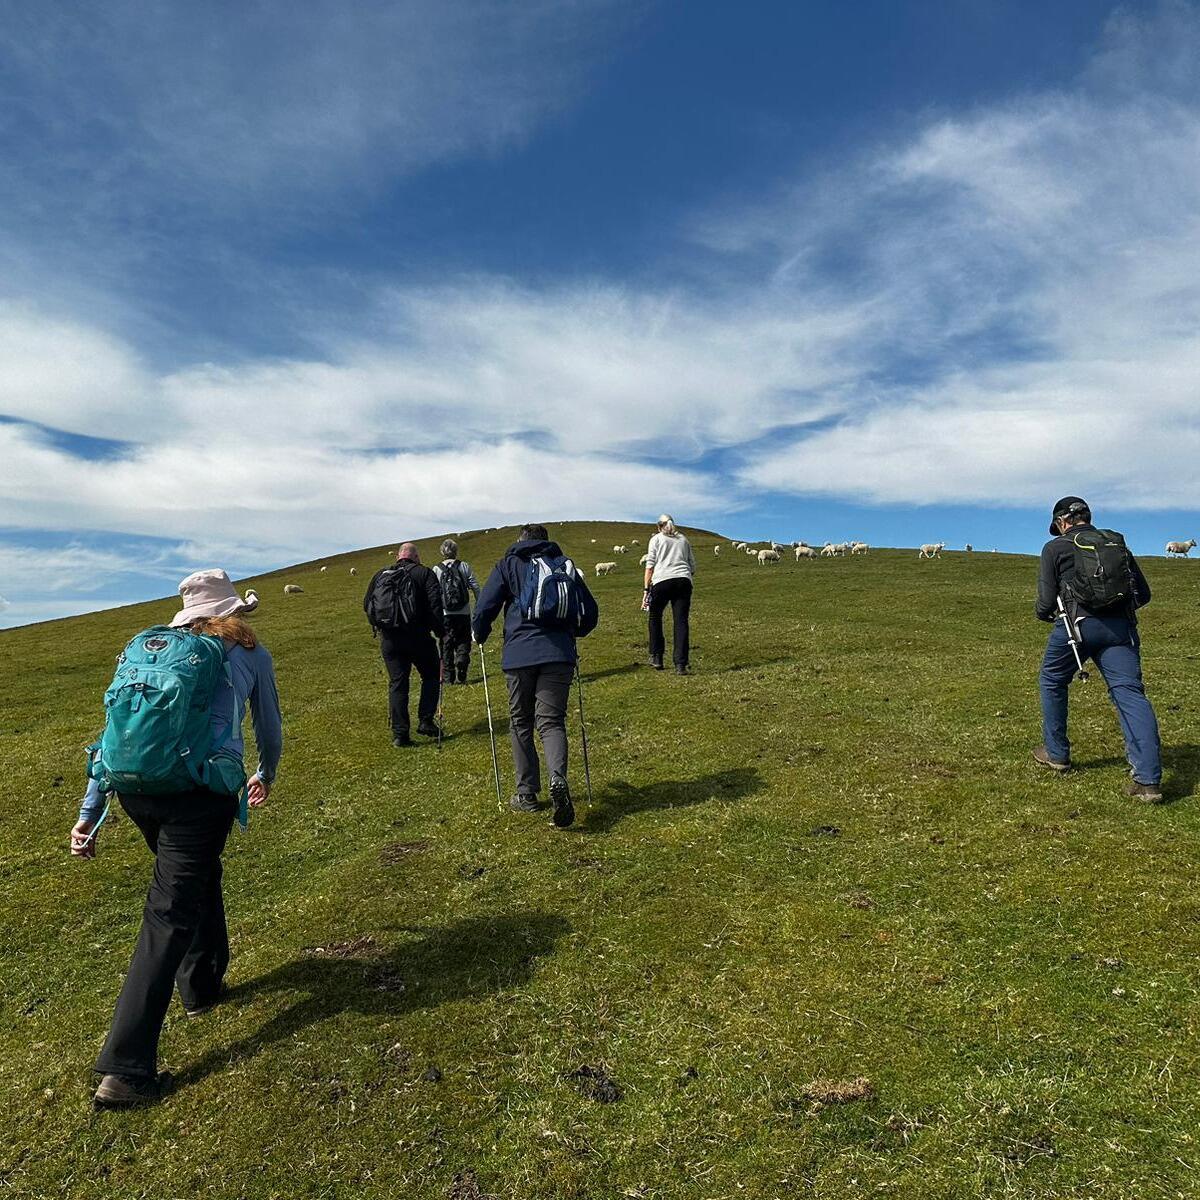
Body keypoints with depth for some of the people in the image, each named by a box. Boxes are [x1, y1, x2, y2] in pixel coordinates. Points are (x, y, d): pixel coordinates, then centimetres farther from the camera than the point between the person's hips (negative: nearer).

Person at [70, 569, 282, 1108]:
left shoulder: (147, 646, 19)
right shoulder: (251, 654, 12)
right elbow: (270, 732, 23)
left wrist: (89, 815, 20)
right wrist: (265, 776, 43)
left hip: (133, 785, 5)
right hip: (203, 790, -4)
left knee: (198, 876, 28)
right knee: (170, 914, 2)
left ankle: (201, 985, 42)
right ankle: (124, 1069, 3)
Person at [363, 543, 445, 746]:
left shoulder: (380, 575, 12)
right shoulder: (424, 573, 1)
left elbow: (367, 604, 13)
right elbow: (435, 604, -11)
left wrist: (378, 625, 24)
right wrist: (440, 630, -6)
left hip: (389, 638, 3)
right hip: (417, 636, -3)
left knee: (397, 683, 8)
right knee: (431, 676, 15)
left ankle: (399, 733, 6)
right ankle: (426, 721, 4)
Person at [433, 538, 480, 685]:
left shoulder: (436, 570, 1)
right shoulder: (464, 566, 0)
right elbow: (475, 587, -2)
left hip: (445, 614, 0)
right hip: (463, 613, 0)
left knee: (446, 646, 9)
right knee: (463, 644, 8)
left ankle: (448, 677, 9)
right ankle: (461, 676, -1)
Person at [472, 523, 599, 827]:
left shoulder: (508, 565, 10)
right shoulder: (565, 565, 18)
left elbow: (485, 608, 1)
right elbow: (590, 613, 18)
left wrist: (479, 635, 21)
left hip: (519, 655, -1)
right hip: (559, 654, 2)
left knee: (521, 724, 12)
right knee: (552, 721, 3)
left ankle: (527, 793, 16)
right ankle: (558, 779, -23)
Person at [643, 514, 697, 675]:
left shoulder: (656, 539, 14)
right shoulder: (683, 539, 23)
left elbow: (650, 565, 3)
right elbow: (692, 566, 20)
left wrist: (646, 590, 2)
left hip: (662, 581, -2)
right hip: (684, 581, 2)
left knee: (655, 618, 17)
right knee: (681, 622, -1)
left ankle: (656, 658, 20)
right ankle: (680, 665, -6)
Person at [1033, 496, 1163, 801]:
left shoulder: (1056, 547, 6)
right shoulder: (1118, 544, 18)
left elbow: (1046, 602, 1)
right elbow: (1143, 594, 19)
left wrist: (1043, 614, 22)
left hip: (1077, 624, -3)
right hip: (1121, 627, 3)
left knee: (1052, 683, 19)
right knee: (1130, 693, -4)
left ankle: (1056, 753, 28)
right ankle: (1148, 779, -13)